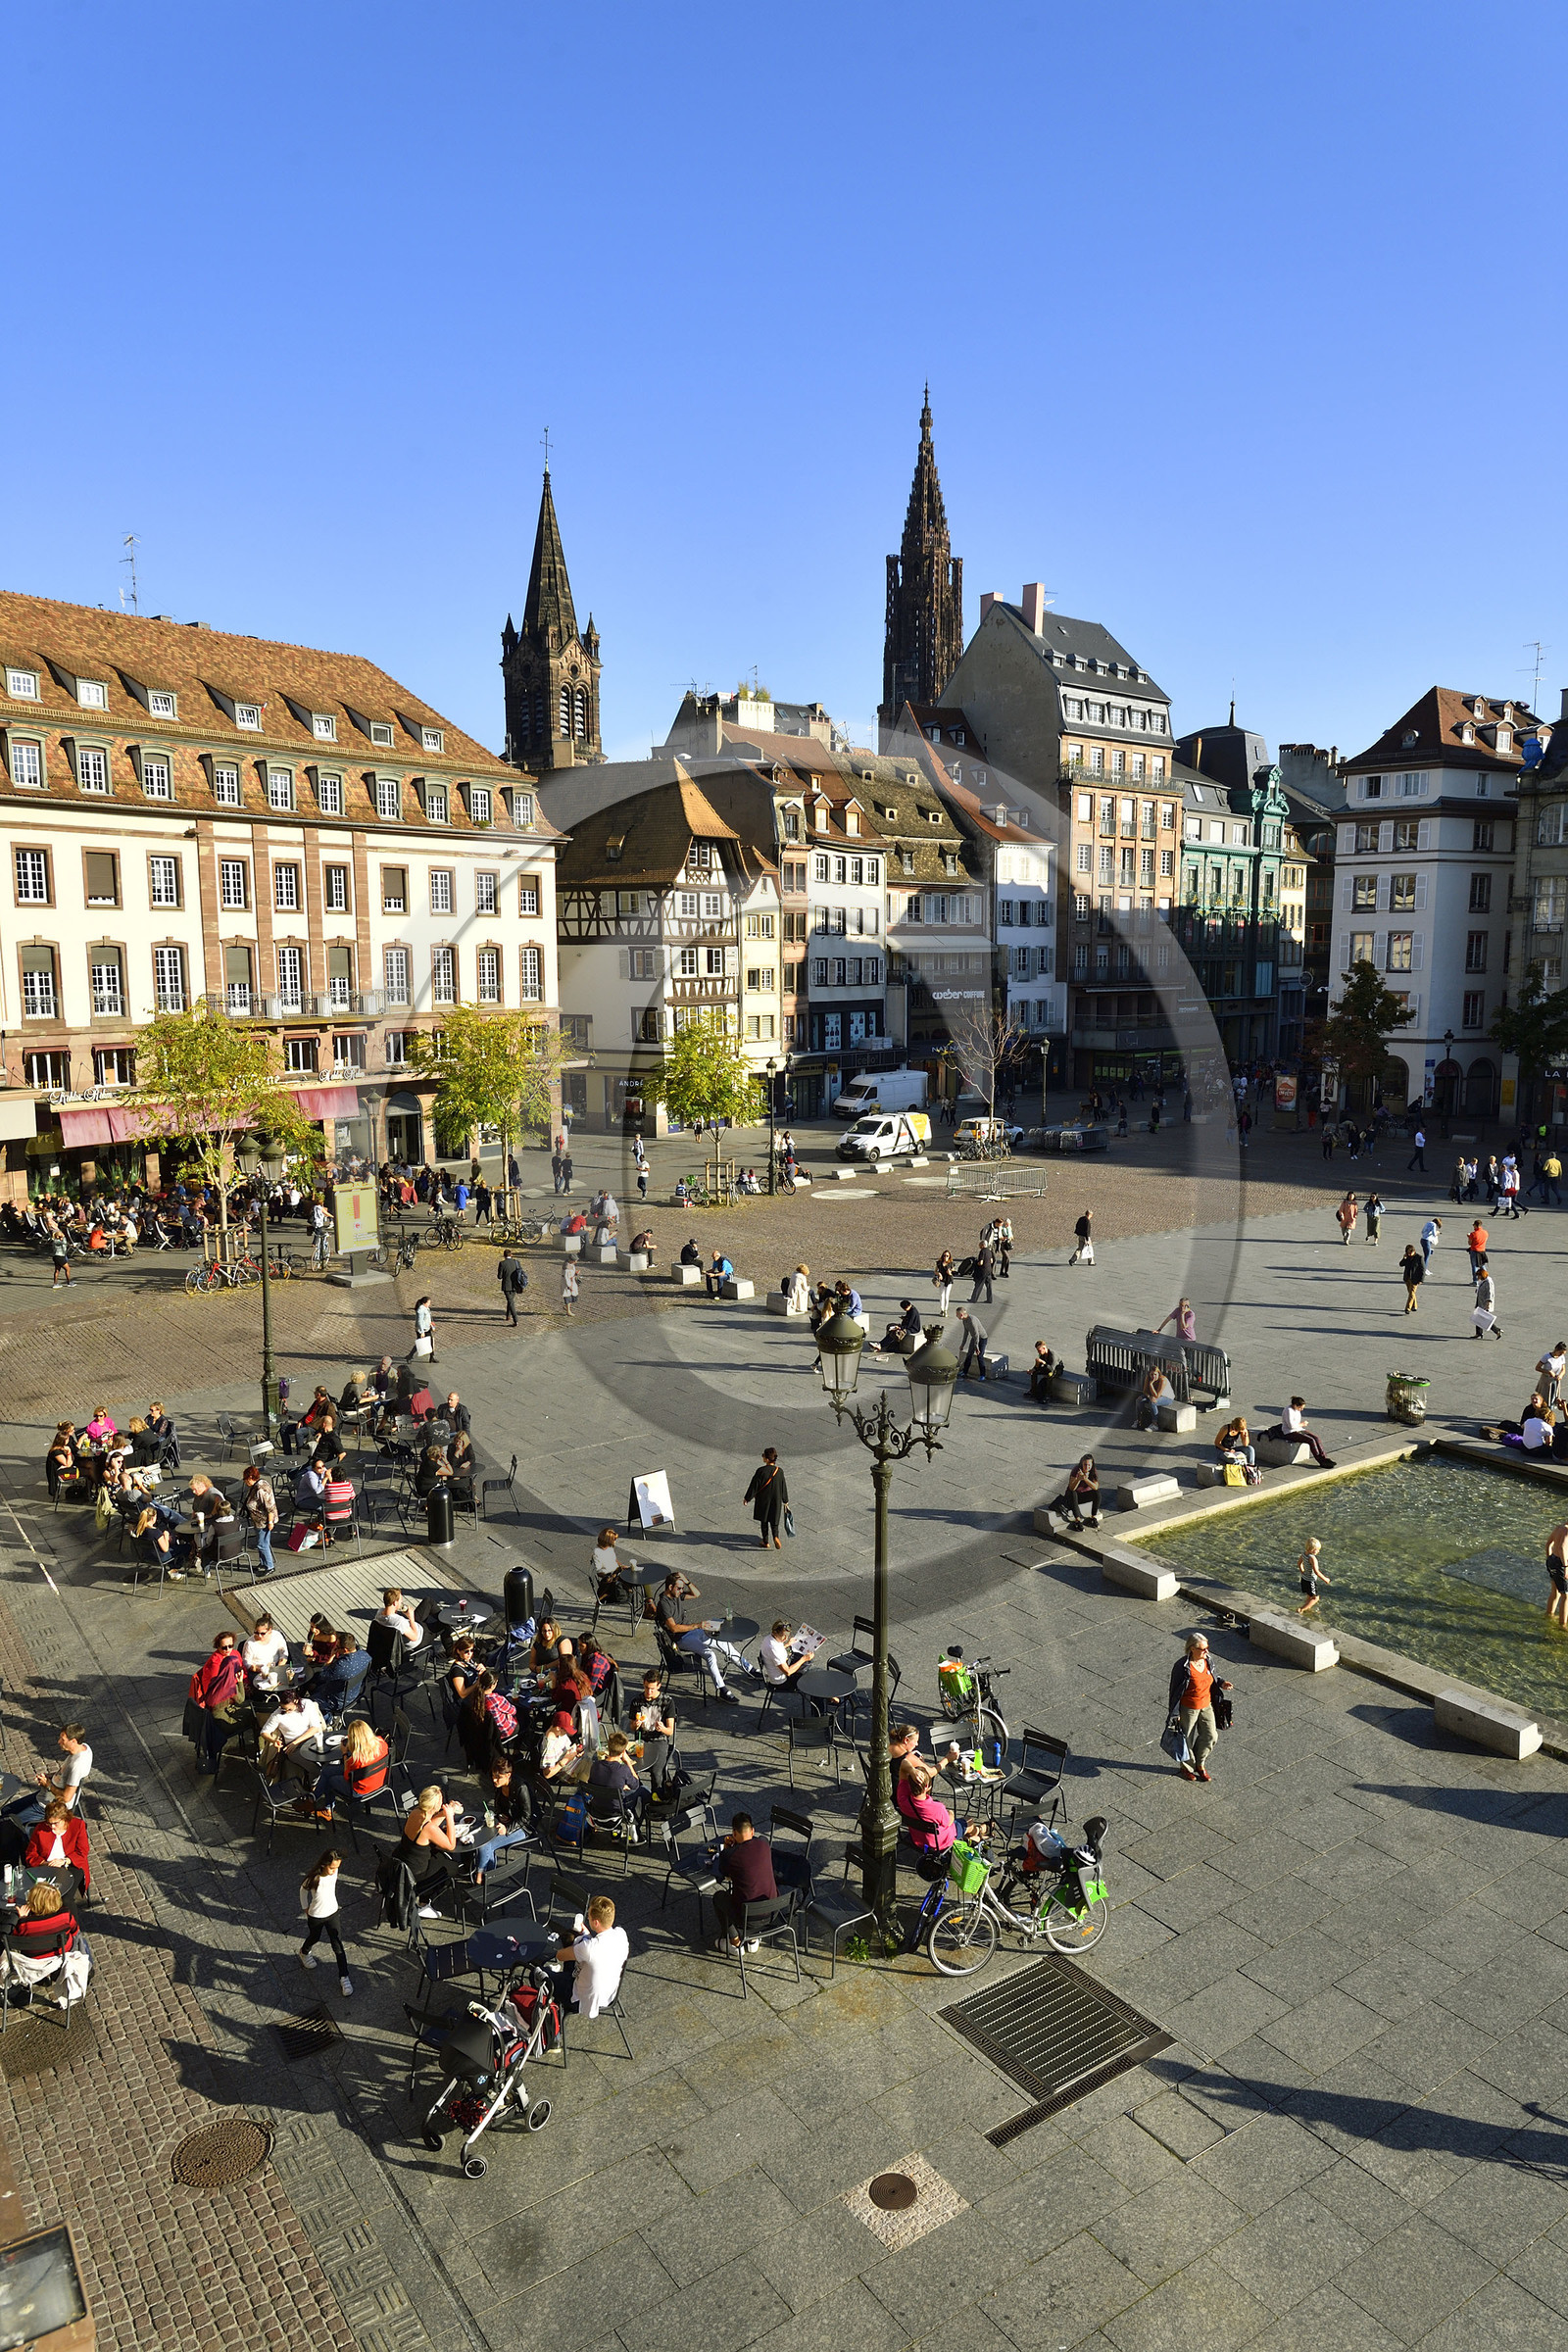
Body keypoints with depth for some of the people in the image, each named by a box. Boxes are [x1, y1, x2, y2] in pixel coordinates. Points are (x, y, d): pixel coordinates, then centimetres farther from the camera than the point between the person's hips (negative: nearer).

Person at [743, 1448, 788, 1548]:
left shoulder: (760, 1471, -22)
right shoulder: (779, 1471, -11)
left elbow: (754, 1486, -15)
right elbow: (783, 1487, -1)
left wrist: (747, 1498, -1)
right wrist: (785, 1501, 12)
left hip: (763, 1500, -2)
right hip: (776, 1500, 2)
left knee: (764, 1520, 16)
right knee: (774, 1520, 16)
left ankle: (765, 1542, 24)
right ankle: (775, 1537, -8)